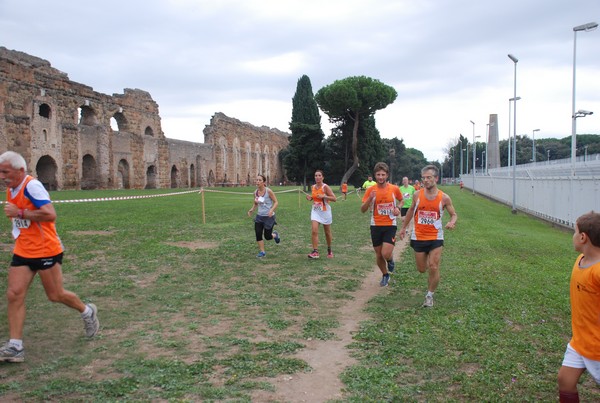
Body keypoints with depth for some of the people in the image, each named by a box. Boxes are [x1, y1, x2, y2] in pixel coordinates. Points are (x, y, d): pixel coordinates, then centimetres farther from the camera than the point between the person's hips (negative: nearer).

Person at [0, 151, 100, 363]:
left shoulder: (32, 186, -19)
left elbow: (50, 214, -29)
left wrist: (19, 213, -26)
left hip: (46, 251, -8)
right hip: (22, 252, 8)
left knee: (55, 295, 5)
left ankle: (87, 311, 33)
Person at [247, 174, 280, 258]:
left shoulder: (268, 191, -15)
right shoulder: (255, 192, 0)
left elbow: (276, 202, -10)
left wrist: (272, 210, -27)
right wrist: (251, 210, -5)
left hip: (269, 216, -4)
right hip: (259, 216, 4)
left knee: (267, 237, 3)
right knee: (258, 234, -7)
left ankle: (275, 234, 38)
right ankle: (262, 252, 8)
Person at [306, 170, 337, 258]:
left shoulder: (325, 187, -13)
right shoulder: (313, 187, 3)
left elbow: (334, 199, -16)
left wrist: (324, 196, -27)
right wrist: (310, 198, -1)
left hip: (325, 211, -3)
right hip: (315, 211, 3)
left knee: (327, 232, 11)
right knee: (314, 231, -14)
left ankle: (329, 250, 31)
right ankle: (315, 251, -14)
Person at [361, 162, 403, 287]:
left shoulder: (394, 189, -4)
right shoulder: (371, 190, -5)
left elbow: (401, 200, 17)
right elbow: (362, 209, -6)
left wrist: (398, 208, -5)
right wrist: (370, 198, -23)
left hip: (390, 225, -1)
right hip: (376, 226, 2)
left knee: (386, 254, -16)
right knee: (378, 254, 10)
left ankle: (390, 260, 21)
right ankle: (385, 275, 36)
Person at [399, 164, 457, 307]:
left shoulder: (444, 198, -8)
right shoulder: (417, 195, -4)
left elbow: (454, 214, 4)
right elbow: (411, 211, 13)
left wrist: (452, 222, -19)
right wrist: (404, 227, 18)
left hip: (436, 237, -2)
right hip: (418, 237, 2)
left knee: (433, 268, -8)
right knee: (422, 269, 11)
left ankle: (430, 296, 11)